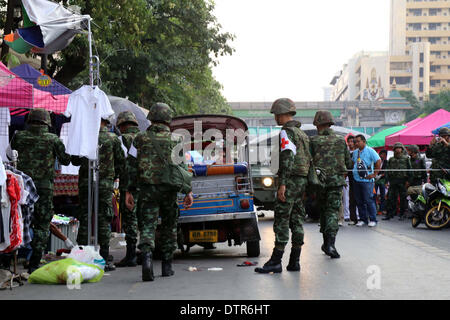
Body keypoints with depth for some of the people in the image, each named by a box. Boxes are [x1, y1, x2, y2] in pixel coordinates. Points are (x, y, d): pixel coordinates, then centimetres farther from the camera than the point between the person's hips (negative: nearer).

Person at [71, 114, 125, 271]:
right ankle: (105, 259, 2)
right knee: (104, 220, 2)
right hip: (105, 184, -1)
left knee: (84, 219, 8)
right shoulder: (113, 139, -1)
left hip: (85, 182, 1)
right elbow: (121, 162, 4)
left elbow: (74, 160, 7)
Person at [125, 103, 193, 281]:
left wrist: (129, 191, 4)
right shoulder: (174, 140, 4)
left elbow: (131, 166, 1)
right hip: (168, 190, 1)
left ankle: (146, 257, -28)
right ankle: (167, 265, 20)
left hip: (147, 190, 0)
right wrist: (188, 191, 4)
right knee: (169, 227, 15)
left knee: (147, 226, -3)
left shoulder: (140, 139, 4)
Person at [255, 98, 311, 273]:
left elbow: (288, 158, -19)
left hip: (290, 180, -10)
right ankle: (294, 261, 11)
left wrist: (282, 184, -22)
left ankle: (275, 262, -10)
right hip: (302, 180, 10)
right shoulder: (302, 133, 20)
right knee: (297, 220, 9)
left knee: (281, 221, -9)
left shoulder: (286, 132, -10)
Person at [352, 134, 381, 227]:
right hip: (357, 180, 6)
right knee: (359, 201, 8)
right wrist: (353, 171, 13)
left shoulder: (370, 151, -5)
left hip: (367, 180, -6)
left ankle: (373, 220, 1)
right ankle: (363, 219, 17)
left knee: (369, 200, -7)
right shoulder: (355, 152, 14)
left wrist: (374, 174, -9)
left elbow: (378, 161, -7)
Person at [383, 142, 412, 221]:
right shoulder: (391, 159, 15)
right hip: (393, 181, 2)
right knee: (390, 198, -2)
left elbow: (409, 170, 3)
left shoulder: (406, 158, 7)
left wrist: (408, 180, -5)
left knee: (403, 198, 1)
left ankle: (402, 214, 10)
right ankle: (389, 214, 2)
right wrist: (387, 181, 7)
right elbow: (388, 171, 15)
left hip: (402, 181, -2)